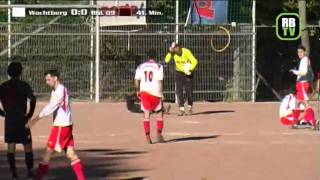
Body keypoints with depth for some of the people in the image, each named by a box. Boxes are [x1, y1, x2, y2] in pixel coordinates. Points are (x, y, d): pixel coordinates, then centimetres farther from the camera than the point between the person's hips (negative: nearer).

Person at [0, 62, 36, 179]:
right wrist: (30, 114, -9)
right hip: (22, 119, -2)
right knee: (28, 147, 7)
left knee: (11, 147, 6)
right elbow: (32, 99, -19)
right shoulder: (24, 86, -5)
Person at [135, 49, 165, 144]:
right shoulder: (158, 66, -1)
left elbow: (136, 80, 4)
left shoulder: (141, 66, 7)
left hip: (144, 91, 2)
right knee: (159, 113, 12)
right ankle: (159, 135, 5)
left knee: (146, 114, 3)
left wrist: (138, 91, 16)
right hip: (155, 92, -2)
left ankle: (148, 137, -4)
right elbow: (160, 81, -9)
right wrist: (161, 93, -8)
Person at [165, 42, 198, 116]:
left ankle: (190, 108, 16)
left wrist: (190, 70, -37)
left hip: (188, 73, -3)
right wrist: (170, 52, -30)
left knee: (189, 91, -2)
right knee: (179, 91, -4)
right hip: (179, 73, 3)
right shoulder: (173, 53, -12)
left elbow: (195, 61, -28)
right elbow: (167, 60, -25)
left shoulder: (186, 52, -23)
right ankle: (181, 109, -1)